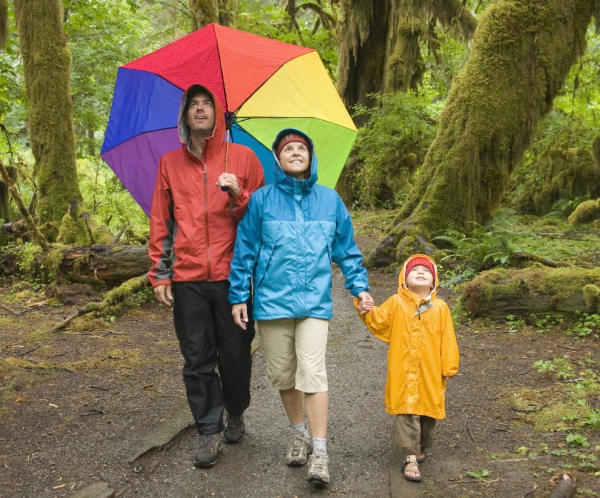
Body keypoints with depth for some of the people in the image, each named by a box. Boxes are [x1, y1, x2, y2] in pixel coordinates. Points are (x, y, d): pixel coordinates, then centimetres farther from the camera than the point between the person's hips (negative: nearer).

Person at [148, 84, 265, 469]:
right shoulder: (170, 164, 11)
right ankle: (210, 430, 19)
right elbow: (161, 222, 11)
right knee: (197, 360, 5)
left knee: (235, 354, 7)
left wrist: (238, 195, -14)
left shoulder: (243, 157, 5)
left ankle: (236, 413, 32)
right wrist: (160, 274, 7)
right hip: (187, 279, 2)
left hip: (232, 276, -1)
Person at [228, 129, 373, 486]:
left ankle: (320, 451, -4)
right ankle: (300, 436, 30)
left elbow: (347, 249, 14)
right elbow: (245, 250, 4)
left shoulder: (329, 199, 7)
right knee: (283, 375, 10)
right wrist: (239, 296, 2)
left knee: (312, 373, -11)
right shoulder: (262, 199, 2)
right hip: (272, 302, 1)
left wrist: (360, 286, 7)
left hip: (315, 302, 0)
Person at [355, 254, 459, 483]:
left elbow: (447, 340, 5)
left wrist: (449, 368, 4)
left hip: (431, 374, 2)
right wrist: (367, 312, -18)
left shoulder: (440, 308, 3)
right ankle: (411, 458, -1)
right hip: (403, 373, -2)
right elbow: (379, 323, 2)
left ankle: (422, 449, 34)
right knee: (407, 414, -5)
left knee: (429, 413, 13)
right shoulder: (396, 303, 1)